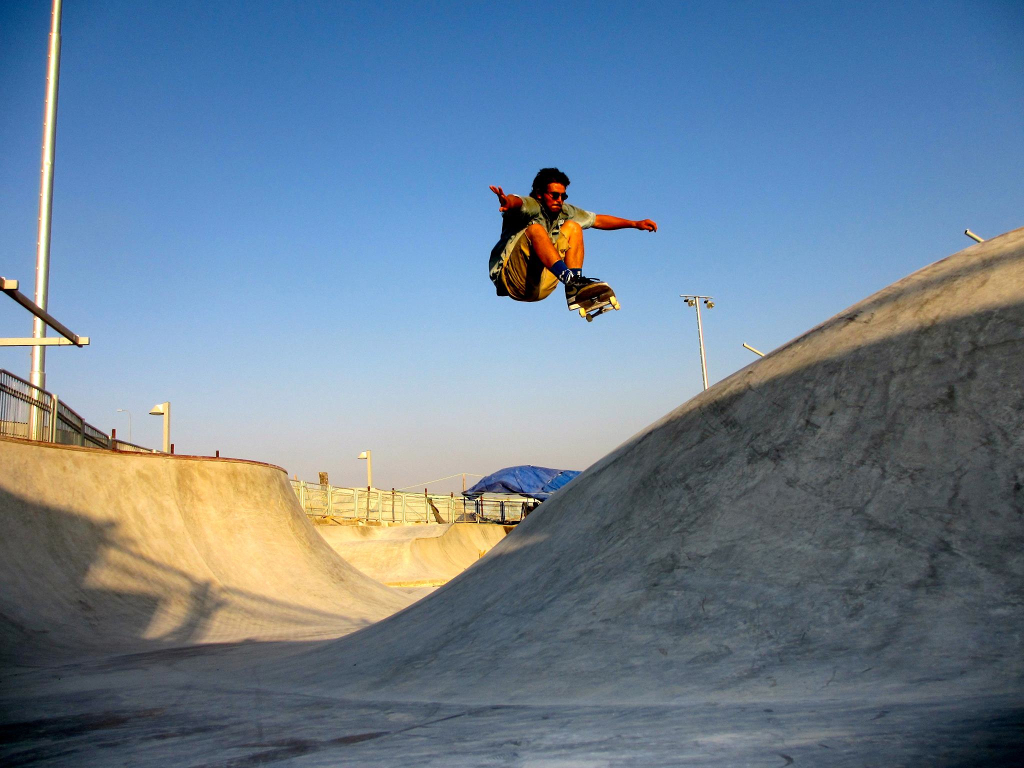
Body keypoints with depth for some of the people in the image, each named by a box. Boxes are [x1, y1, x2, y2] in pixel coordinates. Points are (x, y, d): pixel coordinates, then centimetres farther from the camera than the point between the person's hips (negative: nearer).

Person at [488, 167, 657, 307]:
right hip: (512, 280, -7)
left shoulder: (564, 211, 12)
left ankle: (574, 290, -15)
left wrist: (635, 224, 19)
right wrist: (508, 202, -59)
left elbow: (598, 220, 20)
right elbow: (518, 202, -34)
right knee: (535, 229, -28)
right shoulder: (531, 206, -9)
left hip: (540, 288, 7)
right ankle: (570, 279, -44)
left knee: (572, 227, 1)